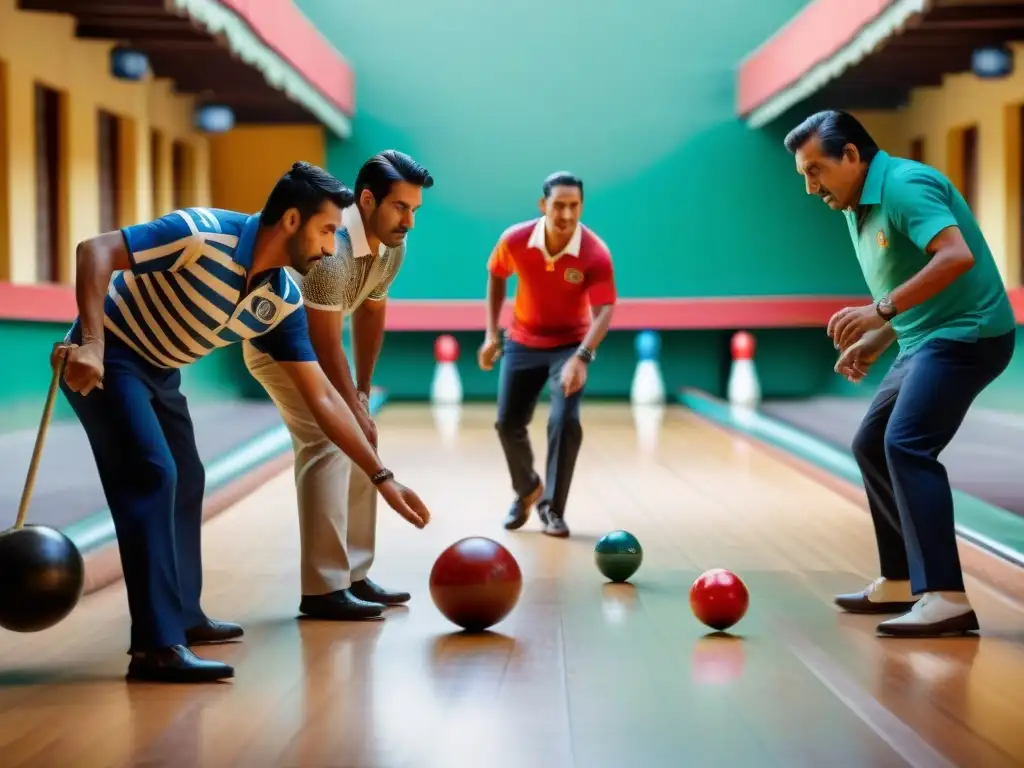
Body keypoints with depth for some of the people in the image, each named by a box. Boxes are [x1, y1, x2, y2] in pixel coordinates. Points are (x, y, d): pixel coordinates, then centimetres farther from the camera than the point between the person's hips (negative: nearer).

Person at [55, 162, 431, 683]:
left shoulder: (282, 302, -5)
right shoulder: (203, 236, -27)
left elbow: (321, 396, -2)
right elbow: (95, 251, -29)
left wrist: (381, 477, -4)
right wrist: (92, 344, -39)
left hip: (158, 371, 9)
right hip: (105, 360, -9)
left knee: (186, 482, 17)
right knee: (152, 476, -20)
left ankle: (183, 616, 34)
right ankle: (156, 646, -21)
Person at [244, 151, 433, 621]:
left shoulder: (392, 248, -6)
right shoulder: (331, 248, -33)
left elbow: (371, 314, 8)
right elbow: (326, 343, -27)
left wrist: (363, 392, 10)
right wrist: (353, 408, -18)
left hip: (312, 342, 9)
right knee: (330, 443, -20)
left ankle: (354, 576, 14)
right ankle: (323, 589, -19)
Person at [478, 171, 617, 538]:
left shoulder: (596, 254, -26)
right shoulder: (515, 240, -18)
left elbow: (603, 312, -33)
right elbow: (496, 277, 3)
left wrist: (581, 358, -49)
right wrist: (492, 333, 2)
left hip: (570, 345, -3)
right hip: (523, 342, 3)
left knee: (565, 421, -19)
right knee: (508, 423, 4)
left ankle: (552, 508, -4)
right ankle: (527, 490, 32)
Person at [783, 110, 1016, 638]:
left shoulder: (904, 185, -16)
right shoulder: (858, 209, 14)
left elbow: (957, 256, -31)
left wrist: (882, 311, -31)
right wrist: (875, 341, 11)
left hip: (966, 333, -11)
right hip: (926, 340, 11)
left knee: (906, 444, -24)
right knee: (872, 446, 16)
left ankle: (945, 597, -27)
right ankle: (901, 582, 26)